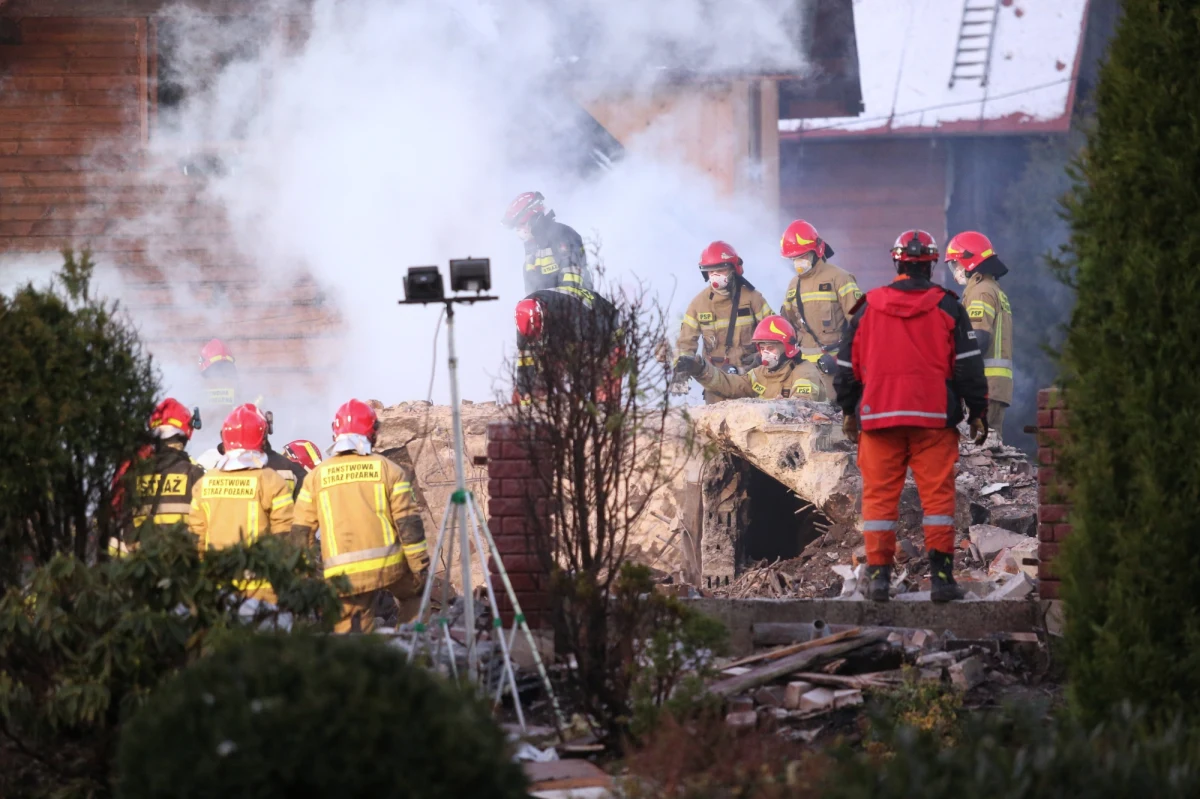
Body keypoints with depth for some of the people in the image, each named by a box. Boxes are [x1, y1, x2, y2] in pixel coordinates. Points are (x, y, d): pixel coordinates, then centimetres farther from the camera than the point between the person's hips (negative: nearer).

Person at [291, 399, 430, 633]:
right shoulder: (388, 470, 5)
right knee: (415, 595, 27)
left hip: (343, 576, 1)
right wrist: (421, 568, 6)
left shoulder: (316, 476, 10)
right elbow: (408, 524, 1)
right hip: (389, 567, -1)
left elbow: (301, 533, 9)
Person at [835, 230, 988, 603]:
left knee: (879, 495, 4)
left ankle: (878, 573, 1)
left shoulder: (868, 308, 8)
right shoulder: (946, 307, 2)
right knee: (937, 492, 1)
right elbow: (968, 364, 1)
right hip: (934, 418, -1)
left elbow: (847, 363, 13)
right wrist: (977, 413, 8)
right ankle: (941, 575, -4)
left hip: (879, 417, 1)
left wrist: (848, 411, 24)